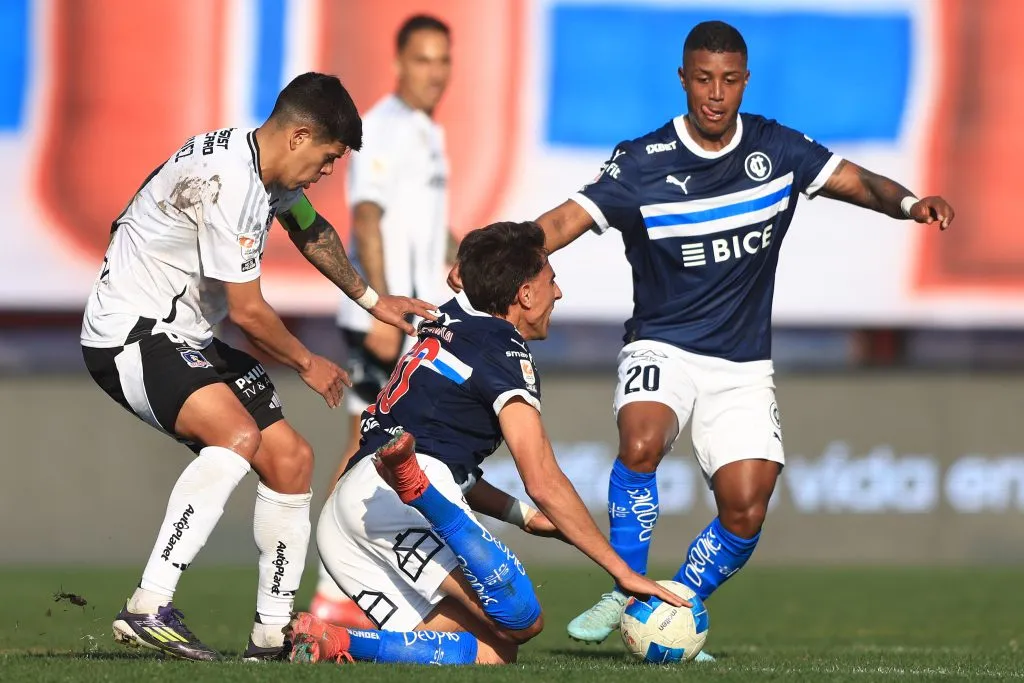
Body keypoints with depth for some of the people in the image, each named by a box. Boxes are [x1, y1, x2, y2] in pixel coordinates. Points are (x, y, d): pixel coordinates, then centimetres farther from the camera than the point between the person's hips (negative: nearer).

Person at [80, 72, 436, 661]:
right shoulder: (226, 182, -25)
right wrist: (308, 364, -2)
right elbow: (247, 311, -19)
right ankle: (149, 609, -37)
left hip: (188, 339, 10)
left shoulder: (272, 170, 7)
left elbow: (310, 230, 30)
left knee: (292, 458, 8)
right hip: (131, 331, -10)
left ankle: (273, 634, 17)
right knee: (240, 436, -33)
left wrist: (372, 299, 38)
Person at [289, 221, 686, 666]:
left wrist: (523, 516, 27)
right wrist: (624, 573, 0)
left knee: (489, 654, 3)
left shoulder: (451, 325, 27)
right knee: (521, 621, -26)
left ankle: (334, 645, -13)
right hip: (390, 504, -9)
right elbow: (544, 482, -4)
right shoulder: (503, 350, 1)